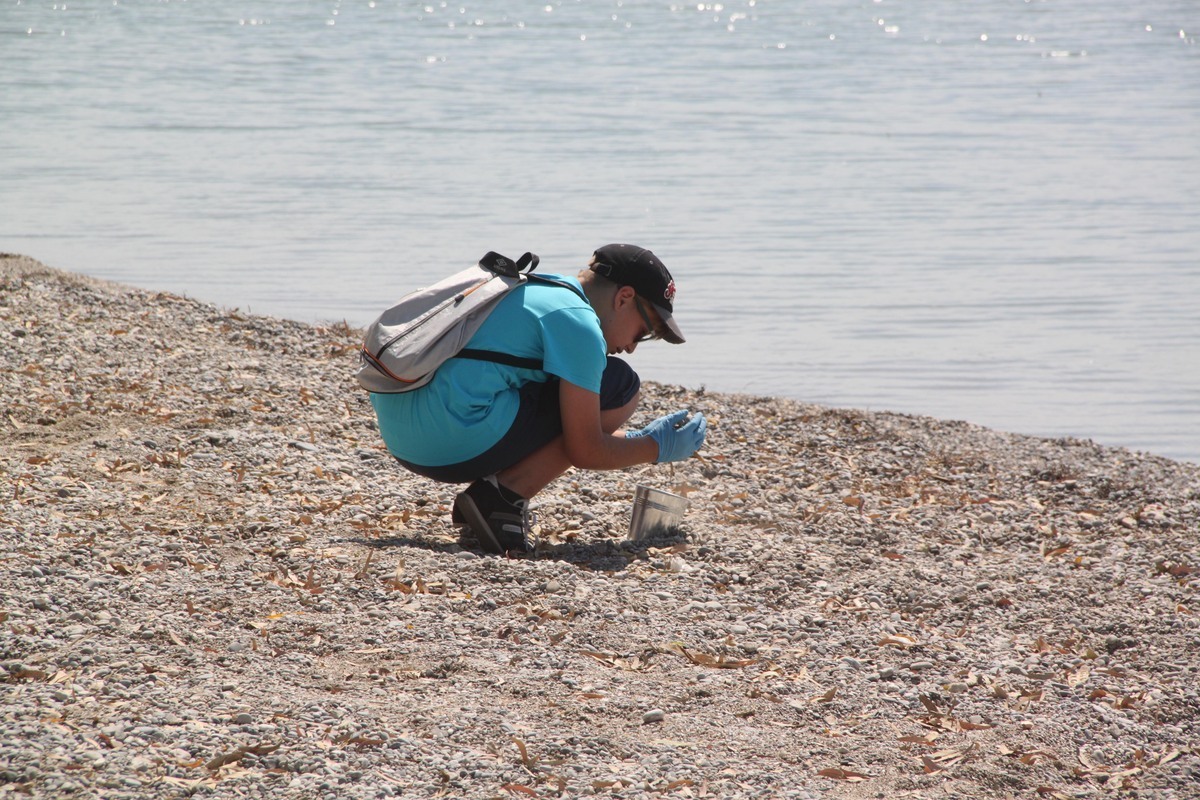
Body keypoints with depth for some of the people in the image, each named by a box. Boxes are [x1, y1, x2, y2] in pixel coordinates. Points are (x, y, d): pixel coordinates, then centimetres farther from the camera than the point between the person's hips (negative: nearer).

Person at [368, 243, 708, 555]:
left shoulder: (527, 290, 23)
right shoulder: (577, 321, -6)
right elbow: (584, 451, -5)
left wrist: (635, 439, 34)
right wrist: (657, 448, 11)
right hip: (456, 445, -10)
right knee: (620, 386, -1)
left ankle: (488, 496, 11)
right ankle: (503, 498, -7)